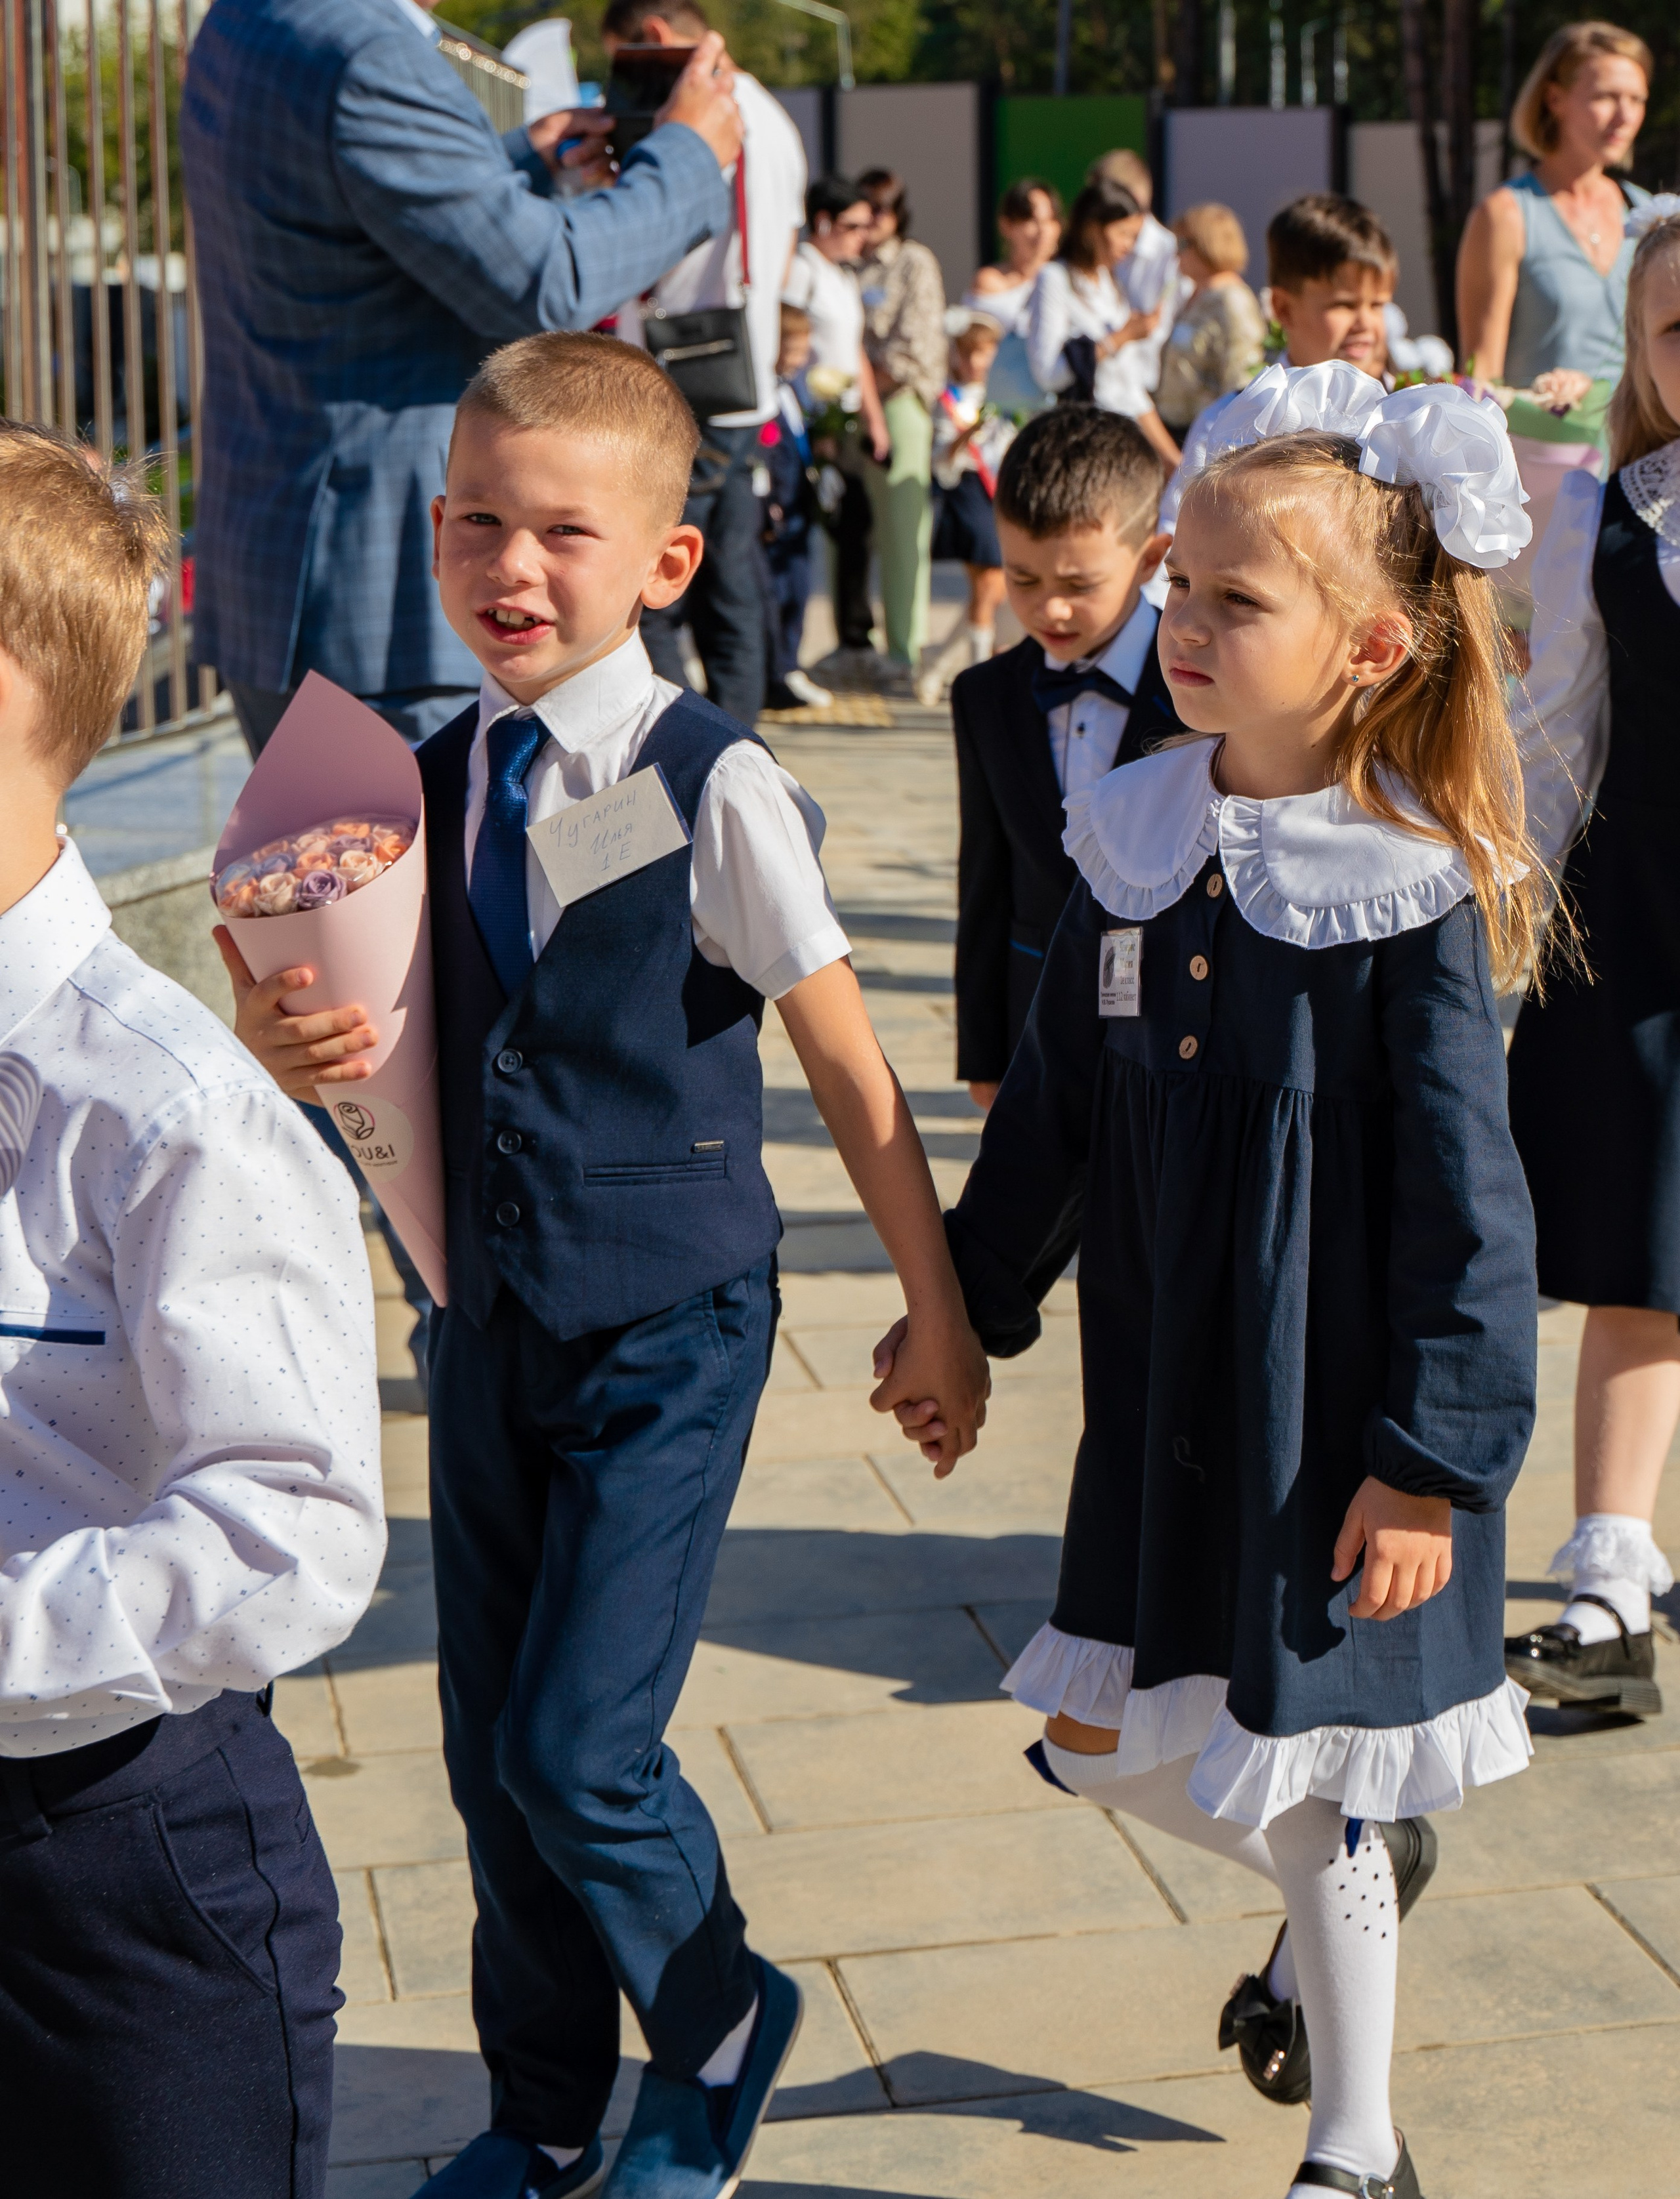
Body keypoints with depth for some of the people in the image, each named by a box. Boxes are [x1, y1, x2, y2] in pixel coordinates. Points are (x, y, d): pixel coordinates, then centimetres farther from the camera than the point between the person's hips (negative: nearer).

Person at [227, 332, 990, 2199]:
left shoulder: (716, 793, -15)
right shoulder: (430, 785, 1)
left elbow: (854, 1079, -9)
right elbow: (358, 1029, 10)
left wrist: (939, 1316, -3)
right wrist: (278, 1042, -14)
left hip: (670, 1333, -5)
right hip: (493, 1323, 5)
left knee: (578, 1748, -6)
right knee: (488, 1748, 12)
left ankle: (719, 2031, 25)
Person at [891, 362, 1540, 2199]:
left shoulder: (1411, 896, -16)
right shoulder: (1134, 842, 0)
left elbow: (1462, 1202, -15)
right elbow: (1053, 1108, 11)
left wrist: (1433, 1462, -15)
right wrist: (968, 1305, 15)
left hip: (1335, 1425, -6)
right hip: (1161, 1402, 6)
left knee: (1314, 1793, 6)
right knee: (1104, 1745, 14)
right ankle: (1362, 1866, 44)